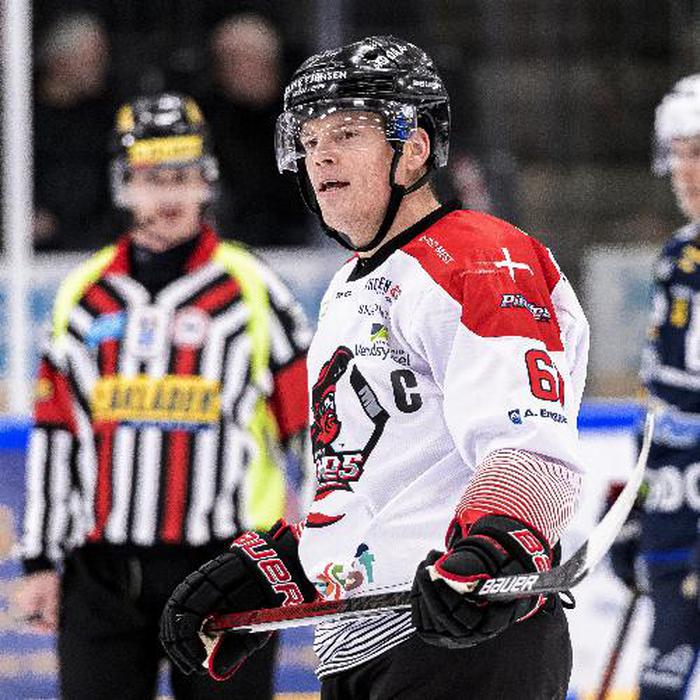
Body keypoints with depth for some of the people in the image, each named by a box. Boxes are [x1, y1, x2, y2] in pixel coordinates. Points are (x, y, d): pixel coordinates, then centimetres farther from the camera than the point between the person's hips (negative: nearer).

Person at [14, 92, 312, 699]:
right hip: (104, 573, 3)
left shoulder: (251, 290, 0)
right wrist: (41, 562, 11)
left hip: (224, 565, -3)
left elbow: (313, 422, 1)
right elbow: (54, 433, 13)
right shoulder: (84, 295, 10)